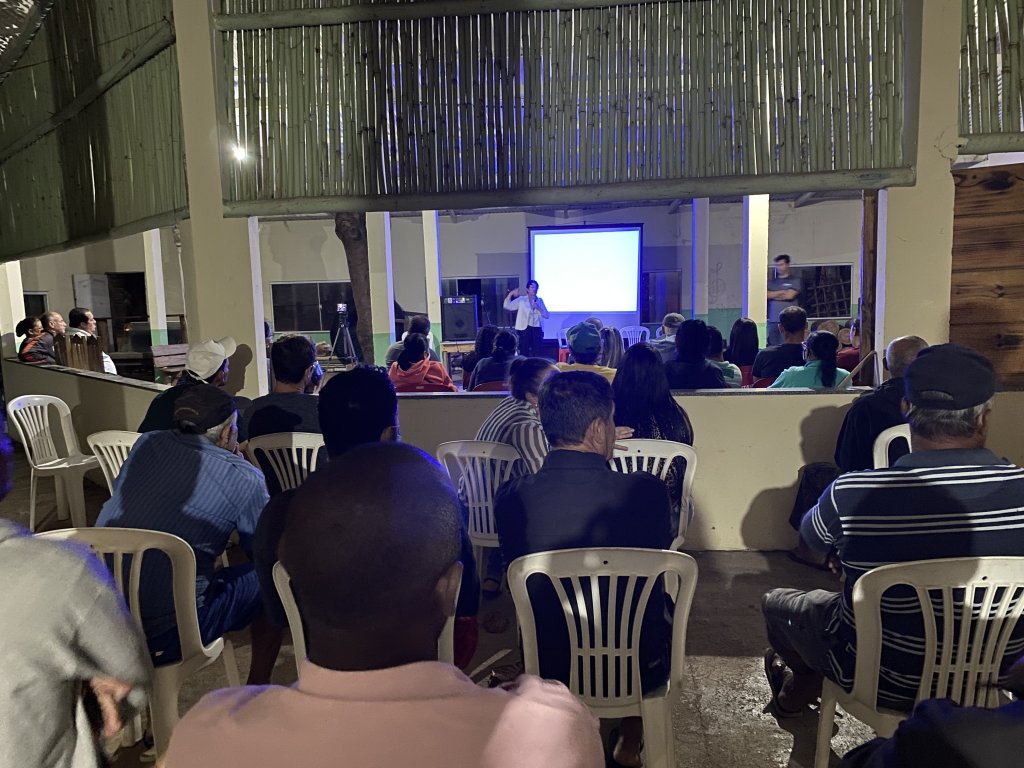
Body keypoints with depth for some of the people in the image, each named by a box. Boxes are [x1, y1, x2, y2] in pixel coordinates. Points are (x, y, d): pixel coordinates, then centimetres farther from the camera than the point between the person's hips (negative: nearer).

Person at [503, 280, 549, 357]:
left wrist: (538, 308, -10)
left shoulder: (540, 300, 12)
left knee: (537, 353, 2)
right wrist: (511, 294, -16)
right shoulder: (521, 300, 4)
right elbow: (507, 306, -5)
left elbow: (547, 315, 5)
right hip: (525, 329, -3)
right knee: (524, 353, -3)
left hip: (537, 330, 3)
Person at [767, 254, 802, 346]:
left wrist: (774, 295, 4)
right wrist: (782, 292, -3)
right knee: (773, 347, 3)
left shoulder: (795, 280, 5)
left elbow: (790, 295, -8)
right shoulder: (771, 281, 17)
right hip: (773, 320, 4)